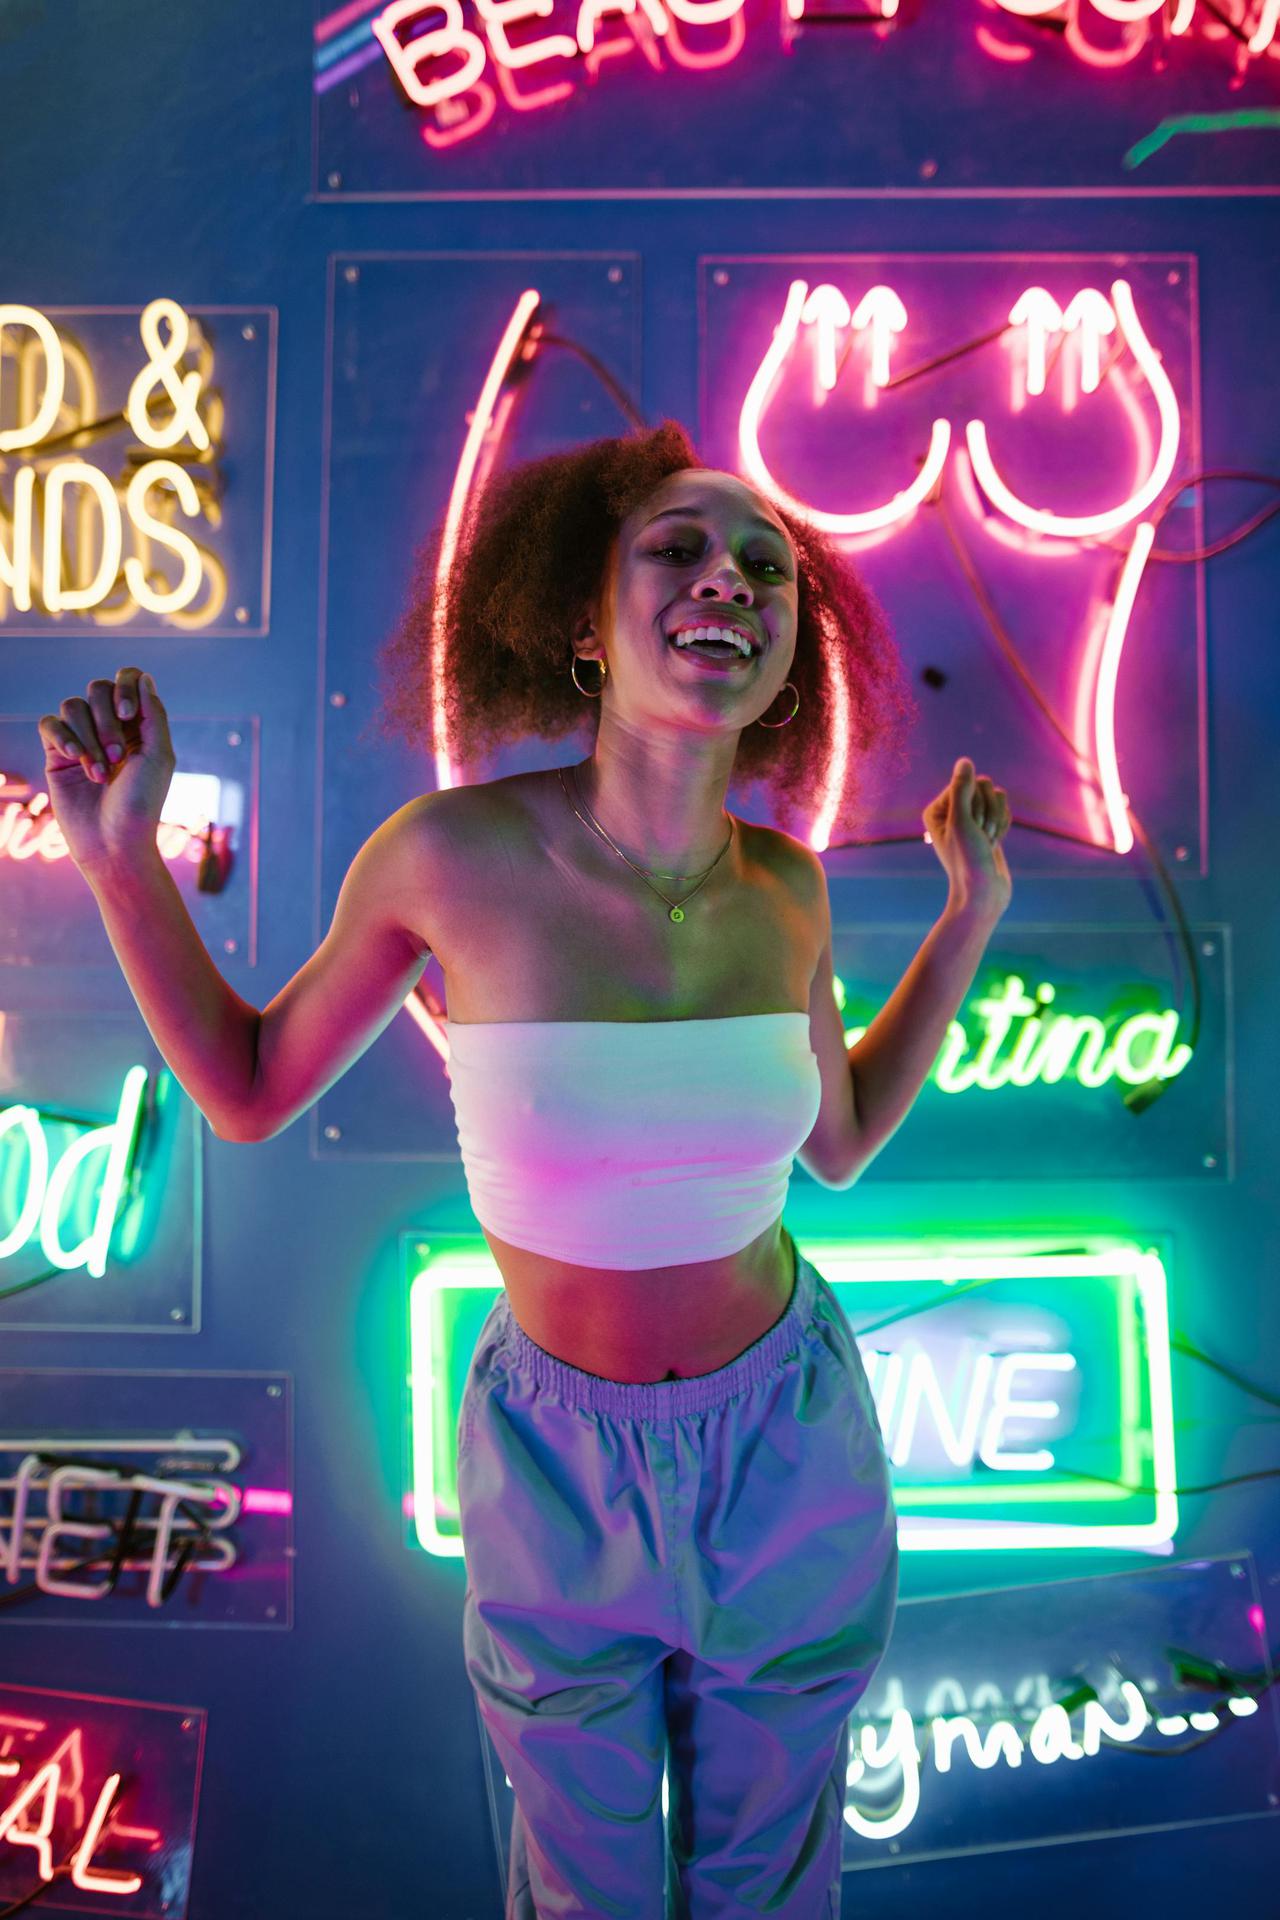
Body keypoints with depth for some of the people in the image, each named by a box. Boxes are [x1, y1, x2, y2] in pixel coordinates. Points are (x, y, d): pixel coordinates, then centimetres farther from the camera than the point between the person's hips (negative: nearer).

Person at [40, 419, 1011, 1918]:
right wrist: (120, 856, -16)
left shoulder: (785, 885, -12)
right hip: (560, 1458, -2)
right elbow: (249, 1090, -6)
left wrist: (971, 915, 1)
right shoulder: (453, 852, -22)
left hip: (785, 1446, 2)